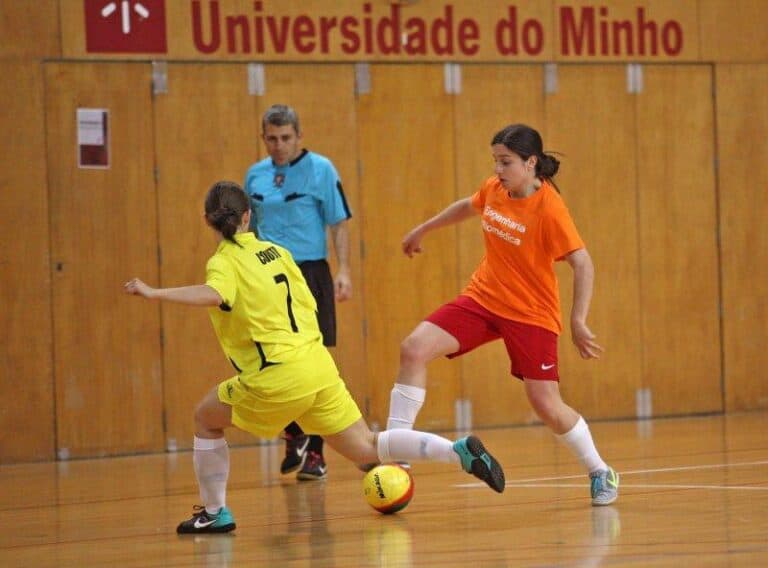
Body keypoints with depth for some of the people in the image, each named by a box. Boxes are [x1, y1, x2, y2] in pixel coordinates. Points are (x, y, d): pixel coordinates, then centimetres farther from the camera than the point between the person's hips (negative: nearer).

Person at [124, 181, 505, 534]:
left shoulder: (225, 262, -6)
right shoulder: (275, 251, 14)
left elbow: (214, 295, -29)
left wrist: (155, 293, -31)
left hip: (278, 375, -6)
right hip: (317, 365, 6)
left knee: (206, 419, 17)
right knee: (366, 448, 8)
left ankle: (214, 513, 17)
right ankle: (460, 451, -6)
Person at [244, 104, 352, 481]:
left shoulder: (320, 169, -3)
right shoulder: (256, 175, 9)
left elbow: (339, 224, -4)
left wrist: (343, 272, -14)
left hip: (310, 272, -4)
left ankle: (314, 453, 5)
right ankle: (294, 436, 24)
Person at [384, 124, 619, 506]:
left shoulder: (549, 208, -20)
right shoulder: (493, 190, -2)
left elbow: (583, 265, -22)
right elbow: (467, 206, 22)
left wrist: (578, 321, -30)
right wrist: (422, 230, 31)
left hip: (531, 313, -5)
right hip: (482, 298, 5)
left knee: (547, 406, -9)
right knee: (414, 348, -15)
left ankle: (600, 473, 16)